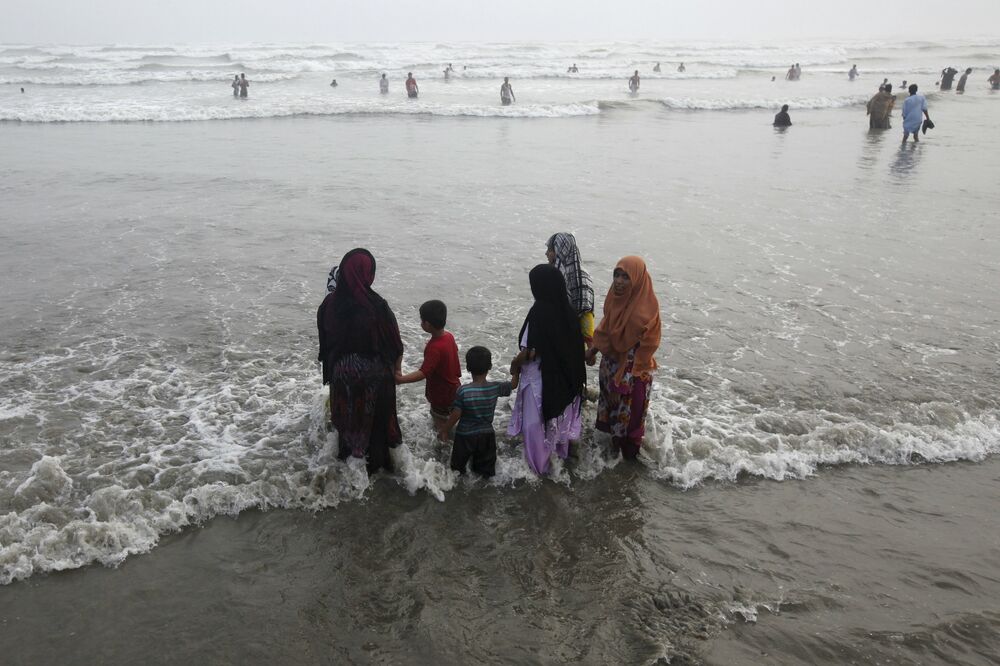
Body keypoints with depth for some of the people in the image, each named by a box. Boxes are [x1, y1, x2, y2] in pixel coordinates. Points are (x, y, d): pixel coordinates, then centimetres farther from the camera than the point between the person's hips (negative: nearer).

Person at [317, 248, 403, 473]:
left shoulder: (330, 304, -14)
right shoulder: (377, 307, -26)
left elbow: (325, 339, 0)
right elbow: (395, 344, -14)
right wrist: (396, 369, 4)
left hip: (341, 373, 3)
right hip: (374, 376, -3)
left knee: (346, 416, 25)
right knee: (375, 418, 19)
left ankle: (347, 454, 45)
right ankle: (375, 460, 36)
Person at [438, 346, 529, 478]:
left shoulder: (463, 391, -24)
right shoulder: (495, 388, -16)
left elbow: (455, 415, -19)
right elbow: (513, 384, 2)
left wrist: (444, 431, -5)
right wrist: (516, 367, 9)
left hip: (465, 436, -2)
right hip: (487, 435, 2)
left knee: (458, 467, 21)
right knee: (486, 472, 22)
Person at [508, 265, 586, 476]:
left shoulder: (540, 311, -27)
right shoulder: (566, 308, -7)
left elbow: (532, 352, -23)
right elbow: (575, 344, 2)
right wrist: (569, 370, 15)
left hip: (541, 378, -6)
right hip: (564, 375, 6)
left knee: (537, 421, 12)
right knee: (560, 416, 25)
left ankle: (539, 463, 25)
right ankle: (560, 452, 44)